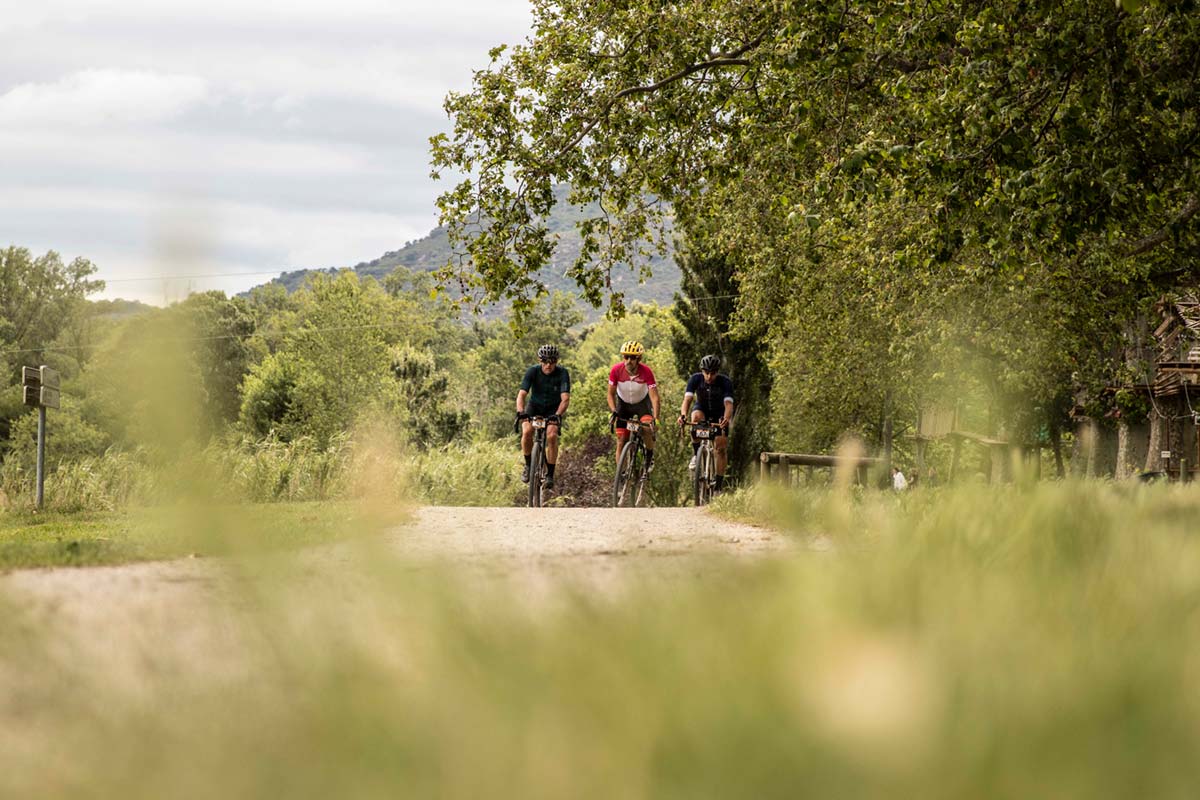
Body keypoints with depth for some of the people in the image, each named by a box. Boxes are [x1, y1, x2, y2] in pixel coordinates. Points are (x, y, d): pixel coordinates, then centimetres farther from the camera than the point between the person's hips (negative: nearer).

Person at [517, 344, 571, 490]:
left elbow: (565, 398, -31)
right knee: (527, 431, -26)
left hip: (553, 409, -1)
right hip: (534, 406, 1)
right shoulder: (533, 371, -22)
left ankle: (550, 475, -11)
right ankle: (528, 465, -2)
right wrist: (521, 412, -49)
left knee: (552, 436, -24)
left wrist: (558, 415, -49)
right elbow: (522, 394, -29)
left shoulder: (562, 373, -23)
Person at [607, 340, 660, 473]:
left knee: (647, 429, -28)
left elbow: (654, 397, -29)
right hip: (623, 404, 1)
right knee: (621, 441, -6)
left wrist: (656, 418, -41)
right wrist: (613, 411, -30)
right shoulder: (616, 370, -24)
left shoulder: (646, 372, -29)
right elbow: (611, 394, -14)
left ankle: (650, 456, 0)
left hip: (642, 403, -1)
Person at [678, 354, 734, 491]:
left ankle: (719, 485, -3)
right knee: (696, 417, -36)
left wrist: (726, 419, -60)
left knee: (721, 448, -12)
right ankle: (696, 454, -20)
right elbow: (687, 399, -34)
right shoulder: (695, 379, -25)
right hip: (702, 409, 1)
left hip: (719, 413, -1)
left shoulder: (725, 382, -29)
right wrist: (683, 415, -54)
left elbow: (729, 404, -39)